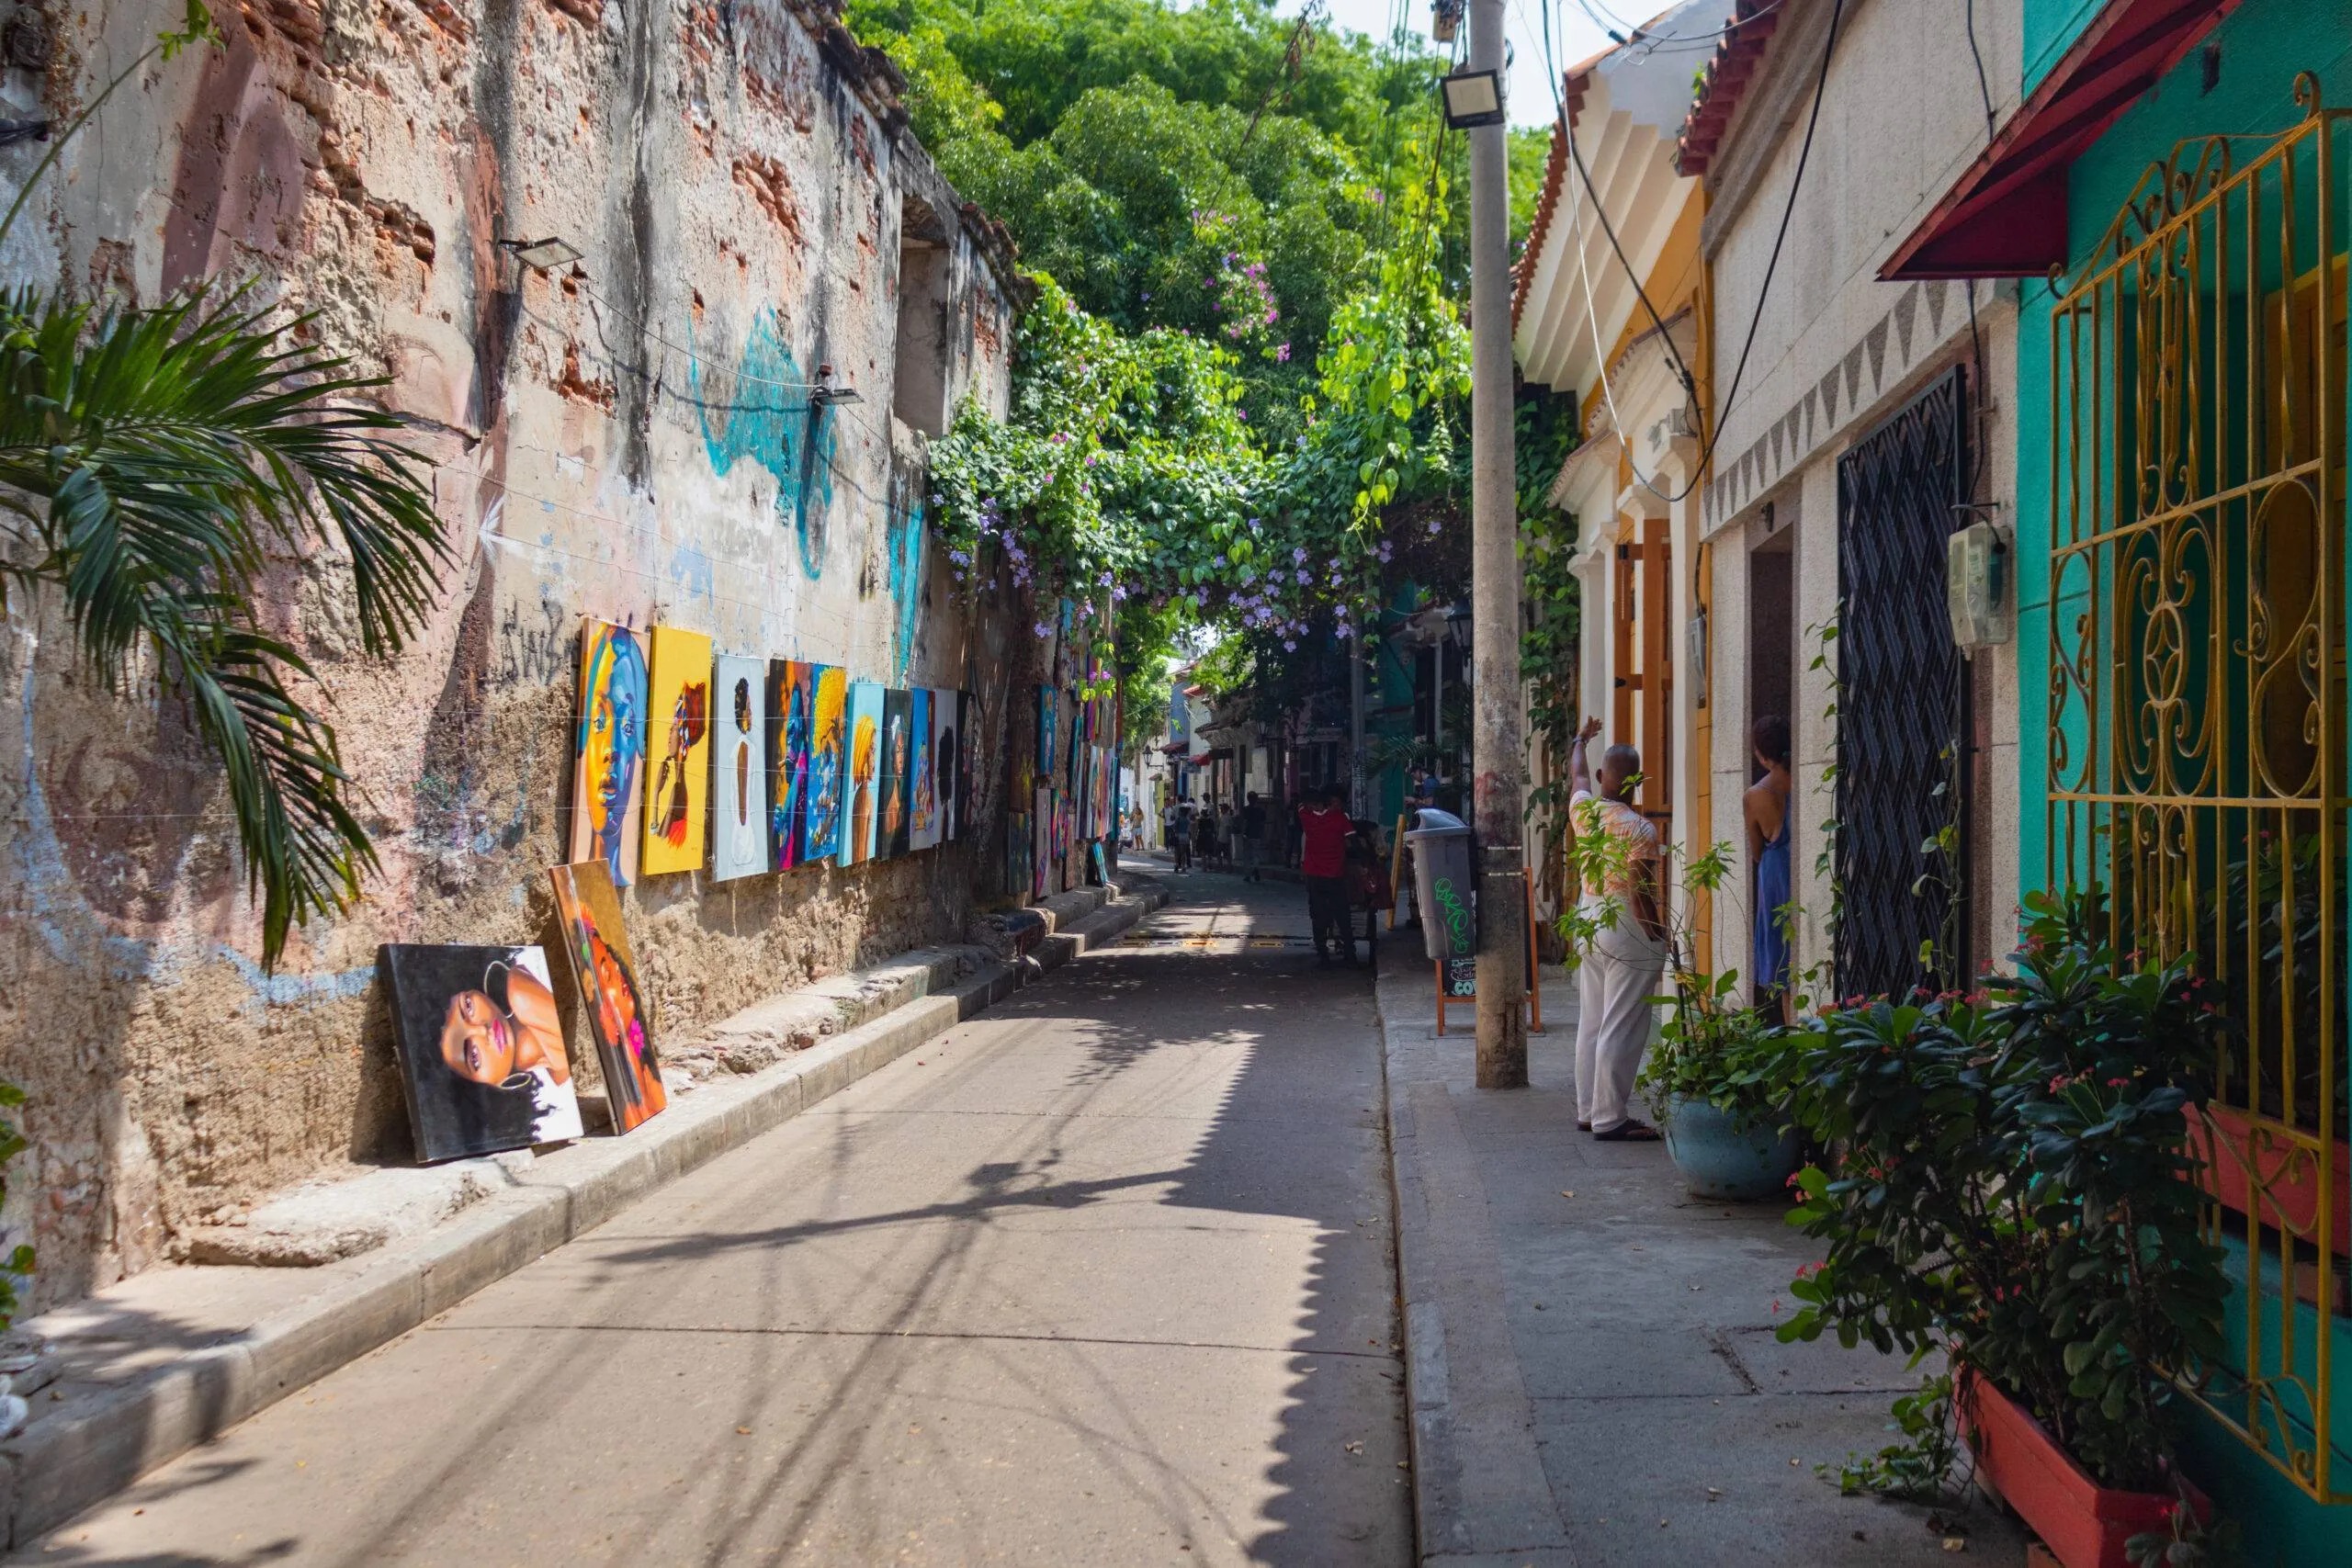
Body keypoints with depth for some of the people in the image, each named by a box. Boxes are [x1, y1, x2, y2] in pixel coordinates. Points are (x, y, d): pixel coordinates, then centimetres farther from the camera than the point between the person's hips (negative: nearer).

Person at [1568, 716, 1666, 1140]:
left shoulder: (1584, 809, 2)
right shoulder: (1640, 830, -17)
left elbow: (1577, 775, 25)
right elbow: (1641, 897, -18)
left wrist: (1581, 740, 44)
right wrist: (1660, 941, -9)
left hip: (1590, 924, 8)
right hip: (1629, 932, -7)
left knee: (1591, 1024, 14)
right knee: (1621, 1031, -3)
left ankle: (1589, 1111, 21)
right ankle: (1609, 1119, -1)